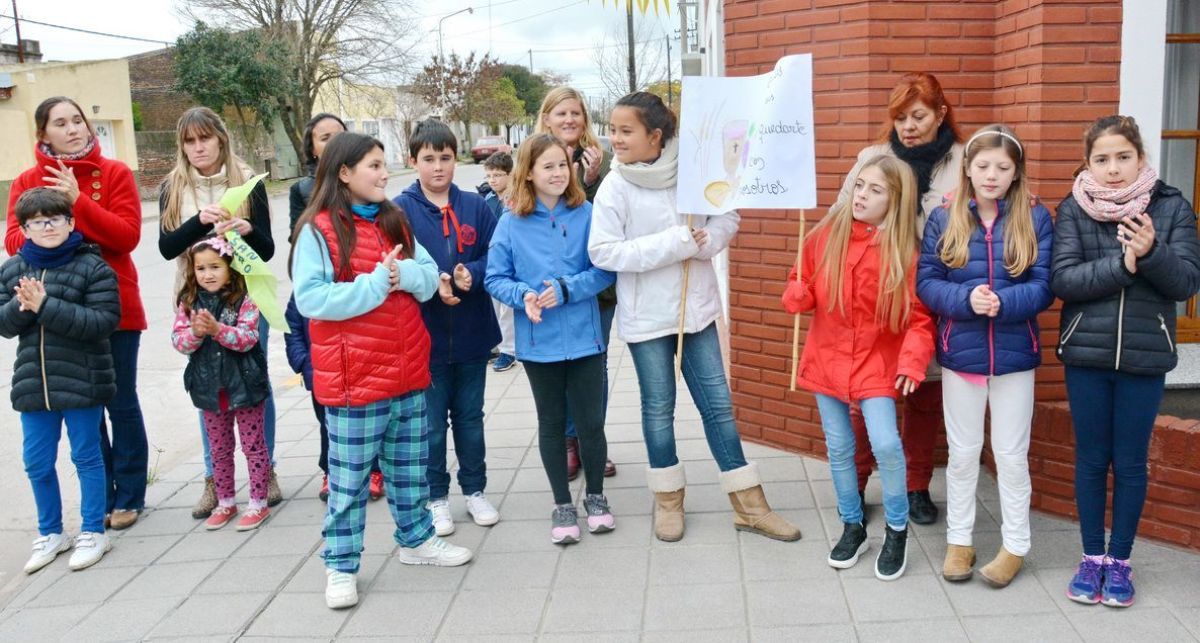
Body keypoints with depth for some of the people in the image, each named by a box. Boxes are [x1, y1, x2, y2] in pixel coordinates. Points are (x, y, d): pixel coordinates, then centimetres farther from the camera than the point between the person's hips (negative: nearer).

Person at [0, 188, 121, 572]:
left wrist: (45, 306, -23)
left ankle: (93, 533, 22)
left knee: (86, 456, 8)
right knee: (37, 462, 13)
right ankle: (50, 533, 31)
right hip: (33, 382, 5)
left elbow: (104, 321, -18)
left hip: (82, 381, -5)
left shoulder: (93, 267, -9)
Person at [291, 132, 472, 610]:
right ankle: (341, 566, 16)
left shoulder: (394, 220, 9)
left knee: (410, 468, 19)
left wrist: (404, 273, -16)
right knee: (349, 479, 4)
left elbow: (429, 275, 6)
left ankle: (415, 539, 35)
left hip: (408, 373, 6)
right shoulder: (319, 229, -10)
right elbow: (310, 298, -18)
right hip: (355, 379, -6)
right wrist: (375, 284, -20)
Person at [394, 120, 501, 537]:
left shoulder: (475, 206, 1)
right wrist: (432, 284, -24)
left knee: (470, 417, 16)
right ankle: (436, 498, 24)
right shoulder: (400, 210, -5)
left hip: (472, 334, 2)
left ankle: (476, 491, 31)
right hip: (425, 336, -2)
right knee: (431, 422, 9)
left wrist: (471, 274, -20)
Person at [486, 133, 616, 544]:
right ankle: (562, 504, 29)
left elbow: (604, 271, -6)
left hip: (584, 338, 0)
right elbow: (496, 279, -1)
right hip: (538, 342, 1)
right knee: (552, 424, 14)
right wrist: (523, 296, -19)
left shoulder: (586, 214, -4)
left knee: (590, 423, 7)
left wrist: (565, 290, -18)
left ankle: (595, 496, 30)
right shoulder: (512, 223, -4)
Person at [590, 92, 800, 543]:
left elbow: (727, 218, 3)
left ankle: (748, 504, 18)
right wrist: (674, 243, -22)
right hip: (647, 315, -2)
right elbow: (602, 252, -16)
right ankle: (668, 499, 29)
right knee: (659, 408, 10)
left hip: (696, 306, 2)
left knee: (718, 403, 8)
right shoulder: (615, 187, -10)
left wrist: (704, 239, -19)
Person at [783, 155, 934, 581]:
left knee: (886, 445, -14)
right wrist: (796, 297, -16)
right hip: (827, 358, 3)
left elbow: (920, 316, -8)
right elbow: (802, 285, 7)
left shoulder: (904, 251, -10)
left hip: (876, 362, -3)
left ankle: (897, 531, 10)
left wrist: (912, 361, -21)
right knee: (839, 449, 11)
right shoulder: (826, 234, -3)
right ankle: (852, 527, 30)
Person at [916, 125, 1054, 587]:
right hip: (960, 354, 1)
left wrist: (1002, 302, -26)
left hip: (1015, 355, -1)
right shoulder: (944, 218, -1)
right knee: (962, 453, 13)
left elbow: (1044, 287, -8)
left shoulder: (1036, 218, -4)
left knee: (1011, 455, 10)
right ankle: (959, 540, 26)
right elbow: (926, 282, -4)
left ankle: (1015, 545, 24)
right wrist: (966, 299, -22)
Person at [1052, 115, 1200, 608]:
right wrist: (1122, 263, -22)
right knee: (1091, 459, 10)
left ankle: (1120, 561, 22)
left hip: (1145, 356, 0)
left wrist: (1152, 251, -23)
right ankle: (1092, 557, 24)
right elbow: (1062, 280, -12)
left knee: (1130, 462, 8)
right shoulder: (1072, 211, -2)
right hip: (1086, 353, 0)